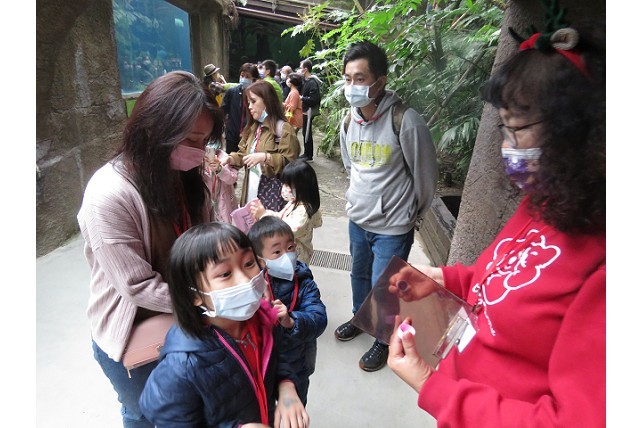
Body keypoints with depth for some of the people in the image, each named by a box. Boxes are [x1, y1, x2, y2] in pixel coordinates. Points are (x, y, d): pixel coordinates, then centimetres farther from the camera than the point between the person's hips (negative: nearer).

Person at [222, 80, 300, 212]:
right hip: (252, 190, 7)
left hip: (273, 192, -7)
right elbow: (243, 154, 17)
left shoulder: (283, 128, -10)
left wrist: (265, 157, -25)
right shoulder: (253, 127, 16)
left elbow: (290, 161, -16)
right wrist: (230, 159, -3)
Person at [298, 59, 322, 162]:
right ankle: (306, 153, 26)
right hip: (305, 110, 9)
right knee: (305, 132, 15)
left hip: (309, 111, -9)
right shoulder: (306, 80, 12)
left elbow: (314, 99, -24)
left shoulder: (312, 82, -18)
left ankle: (309, 155, 9)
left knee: (307, 133, -2)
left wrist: (302, 98, -16)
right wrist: (302, 98, 4)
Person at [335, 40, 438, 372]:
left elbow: (425, 175, -11)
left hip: (393, 226, -6)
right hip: (357, 219, 6)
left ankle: (384, 340, 33)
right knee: (359, 274, 24)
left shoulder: (406, 122, -22)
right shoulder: (349, 120, -1)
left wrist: (410, 213, 2)